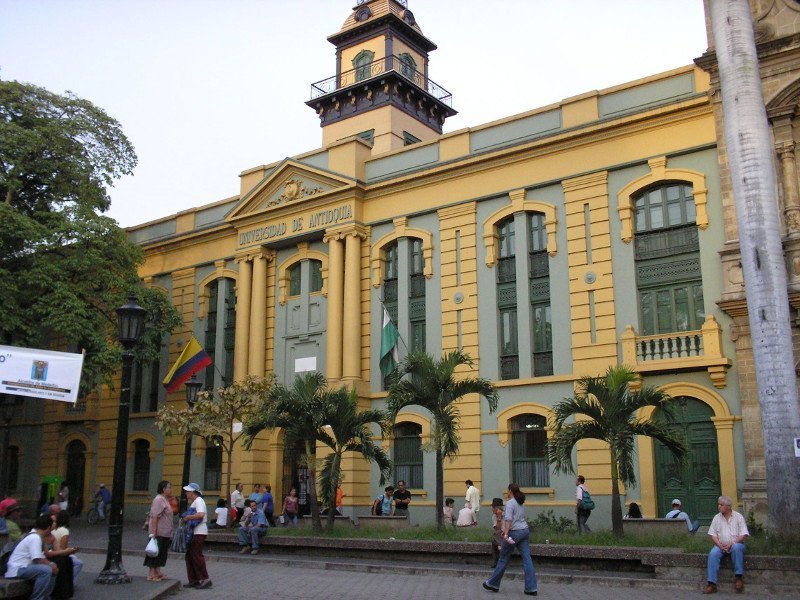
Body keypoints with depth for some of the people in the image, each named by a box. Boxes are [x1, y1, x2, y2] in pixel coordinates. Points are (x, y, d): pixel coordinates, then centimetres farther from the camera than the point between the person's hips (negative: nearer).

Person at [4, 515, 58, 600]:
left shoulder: (35, 536, 13)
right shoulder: (35, 538, -18)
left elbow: (41, 557, 13)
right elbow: (37, 559, -24)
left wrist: (51, 564, -2)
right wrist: (51, 565, -12)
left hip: (23, 567, 10)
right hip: (16, 570, -10)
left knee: (52, 569, 10)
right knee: (46, 570, -27)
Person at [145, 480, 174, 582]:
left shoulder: (165, 500, 15)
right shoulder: (159, 499, -15)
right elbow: (155, 516, -21)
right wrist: (154, 532, -25)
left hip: (164, 533, 10)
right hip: (158, 532, -10)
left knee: (161, 553, 13)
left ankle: (157, 573, 19)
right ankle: (151, 574, 1)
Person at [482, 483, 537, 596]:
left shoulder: (510, 503, -10)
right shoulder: (520, 503, 16)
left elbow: (508, 519, -23)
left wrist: (506, 533, -32)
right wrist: (505, 531, 30)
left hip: (515, 533, -8)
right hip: (525, 531, 8)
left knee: (503, 558, 6)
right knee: (527, 559, 1)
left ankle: (493, 584, 18)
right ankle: (531, 588, -3)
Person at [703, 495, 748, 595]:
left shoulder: (738, 517, 4)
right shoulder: (717, 518, 12)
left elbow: (743, 535, -4)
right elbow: (713, 534, 7)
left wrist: (731, 544, -17)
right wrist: (720, 545, -11)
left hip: (736, 544, -2)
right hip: (721, 545, 2)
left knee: (736, 548, -38)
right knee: (713, 554, -29)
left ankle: (738, 577, -27)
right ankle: (711, 584, -33)